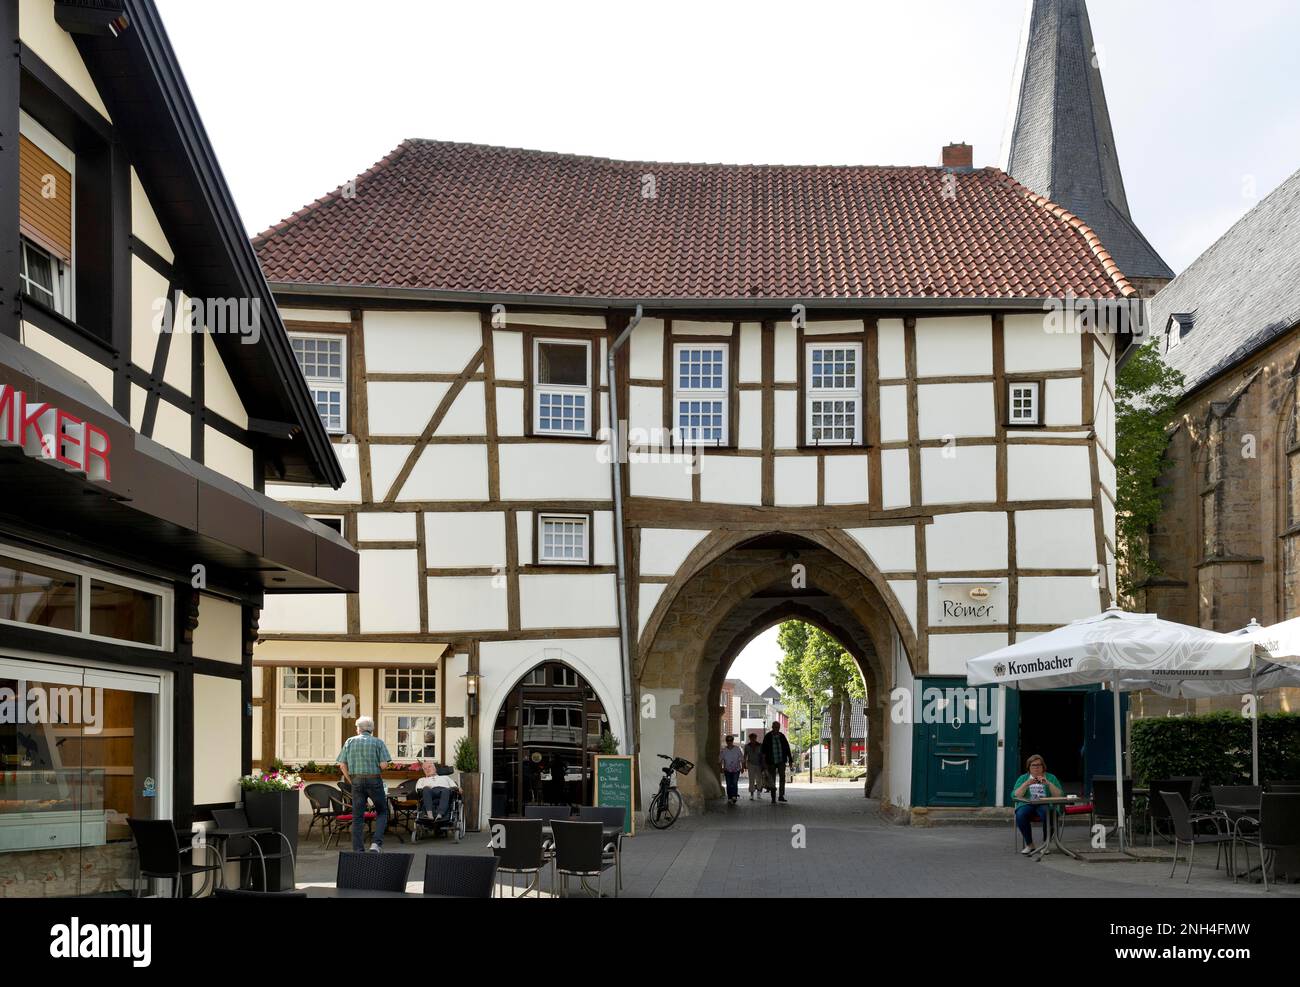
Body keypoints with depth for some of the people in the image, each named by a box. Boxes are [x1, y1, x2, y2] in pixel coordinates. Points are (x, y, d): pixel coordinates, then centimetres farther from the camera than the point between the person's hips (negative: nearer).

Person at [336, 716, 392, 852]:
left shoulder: (350, 741, 4)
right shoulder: (378, 742, -1)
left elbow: (342, 765, -1)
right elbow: (384, 764, -11)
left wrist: (350, 780, 10)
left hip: (356, 781, 2)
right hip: (374, 780, -2)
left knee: (357, 817, 7)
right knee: (381, 812, 12)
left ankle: (357, 850, 6)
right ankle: (376, 842, -5)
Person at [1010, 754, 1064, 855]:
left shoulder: (1051, 778, 16)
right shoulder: (1023, 778, 17)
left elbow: (1059, 796, 2)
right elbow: (1015, 796, 2)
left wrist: (1048, 784, -10)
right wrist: (1026, 784, -10)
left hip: (1045, 805, -1)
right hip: (1027, 805, 1)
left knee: (1048, 814, -37)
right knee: (1020, 815, -34)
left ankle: (1046, 843, -17)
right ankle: (1029, 845, -18)